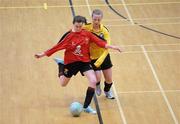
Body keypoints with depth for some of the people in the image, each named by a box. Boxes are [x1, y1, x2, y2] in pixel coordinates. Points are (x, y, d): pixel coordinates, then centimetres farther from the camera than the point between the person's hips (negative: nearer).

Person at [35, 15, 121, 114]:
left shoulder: (87, 34, -8)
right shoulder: (68, 36, -16)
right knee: (63, 84, 15)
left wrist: (112, 47, -9)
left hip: (84, 62, 1)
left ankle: (86, 106, -5)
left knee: (93, 81, -19)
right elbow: (57, 47, -14)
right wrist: (42, 54, -15)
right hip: (71, 62, -1)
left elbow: (99, 41, -5)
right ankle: (61, 65, 44)